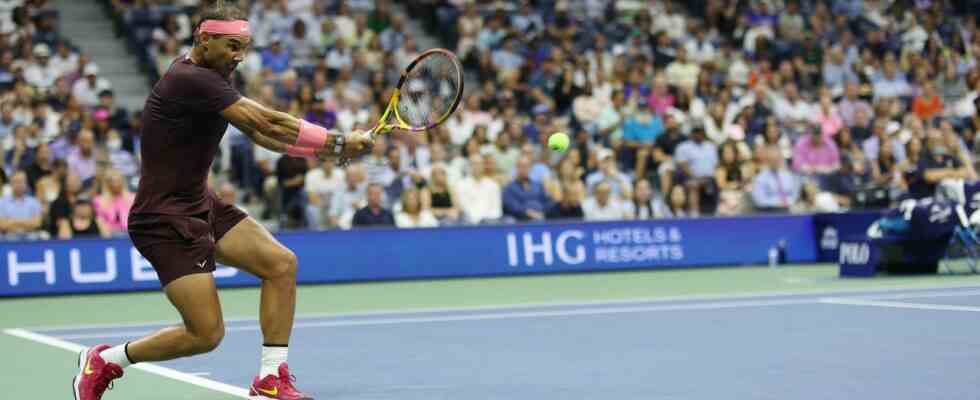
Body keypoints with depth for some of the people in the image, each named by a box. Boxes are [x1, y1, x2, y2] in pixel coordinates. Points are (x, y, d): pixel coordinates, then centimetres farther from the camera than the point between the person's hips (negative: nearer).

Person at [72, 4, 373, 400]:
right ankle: (103, 360, 12)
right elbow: (268, 122, -26)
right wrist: (340, 142, -21)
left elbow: (258, 132, 8)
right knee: (206, 333, -9)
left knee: (281, 264, -3)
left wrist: (329, 147, -5)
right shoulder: (191, 80, -22)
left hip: (201, 204, 10)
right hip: (166, 219, -10)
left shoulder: (209, 76, 9)